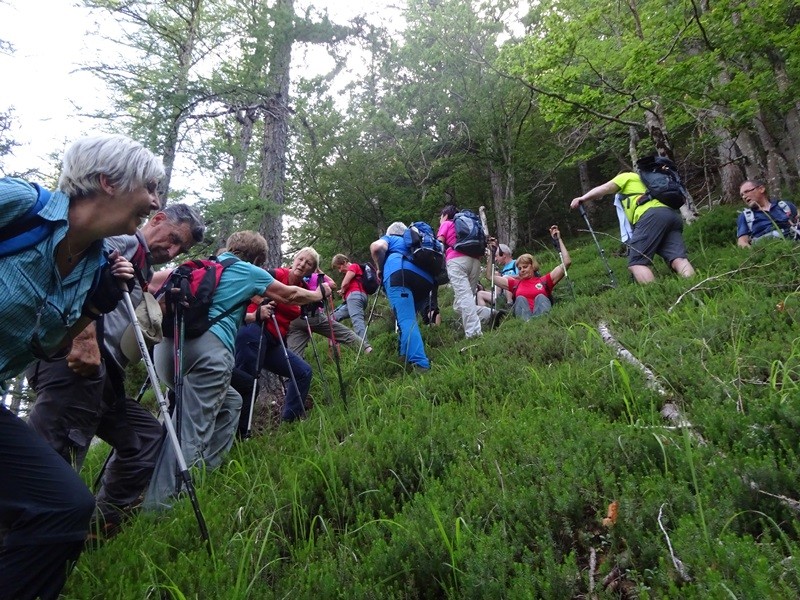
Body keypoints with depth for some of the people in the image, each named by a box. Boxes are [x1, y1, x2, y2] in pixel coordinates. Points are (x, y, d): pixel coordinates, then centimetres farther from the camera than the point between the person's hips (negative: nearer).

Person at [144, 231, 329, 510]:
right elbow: (290, 296, 25)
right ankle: (158, 504, -16)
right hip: (208, 349, -7)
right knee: (189, 432, -9)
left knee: (229, 402, 22)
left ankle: (205, 472, 19)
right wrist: (320, 293, 42)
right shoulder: (249, 272, 13)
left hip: (167, 345, 7)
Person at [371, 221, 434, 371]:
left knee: (406, 320, -17)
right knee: (409, 318, 22)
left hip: (399, 273, -6)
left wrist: (380, 269, 16)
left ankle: (420, 363, -31)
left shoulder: (389, 238, 27)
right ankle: (406, 354, 15)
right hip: (425, 278, 6)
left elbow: (376, 247, 3)